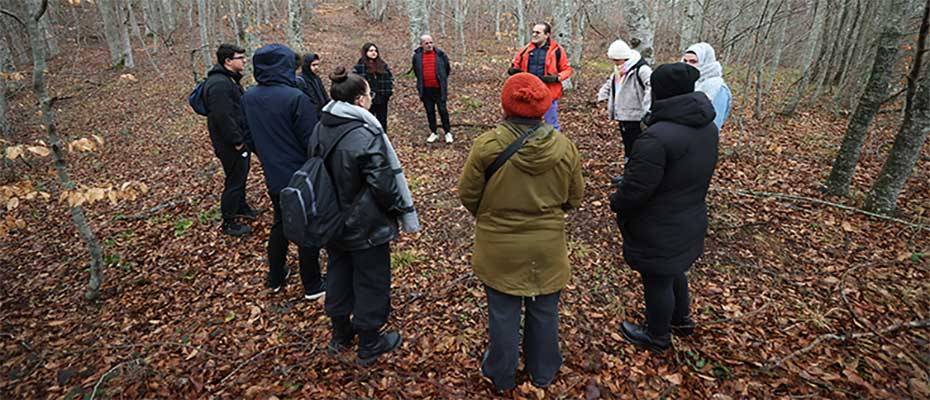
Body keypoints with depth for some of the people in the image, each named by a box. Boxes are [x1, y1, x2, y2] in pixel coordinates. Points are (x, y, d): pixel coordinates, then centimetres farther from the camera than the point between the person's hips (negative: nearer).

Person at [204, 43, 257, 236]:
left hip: (240, 140, 10)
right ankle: (229, 222, 13)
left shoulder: (228, 79, 13)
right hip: (230, 144, -10)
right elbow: (223, 117, -28)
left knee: (240, 176, 24)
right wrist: (237, 141, -22)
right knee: (234, 180, 0)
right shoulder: (219, 84, -22)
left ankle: (241, 206, 44)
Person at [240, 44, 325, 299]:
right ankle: (312, 286, 20)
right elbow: (312, 141, -19)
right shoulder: (295, 98, -21)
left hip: (273, 176, 6)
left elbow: (250, 137, 10)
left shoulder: (248, 98, 0)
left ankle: (276, 278, 36)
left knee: (280, 224, 23)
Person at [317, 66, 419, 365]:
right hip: (366, 226, -7)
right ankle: (369, 345, 28)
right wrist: (405, 213, -7)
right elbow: (383, 184, -22)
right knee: (371, 282, 11)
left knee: (339, 275, 23)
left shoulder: (320, 128, -2)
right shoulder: (366, 135, -25)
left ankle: (340, 335, 43)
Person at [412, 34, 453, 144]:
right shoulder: (417, 56, 3)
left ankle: (448, 132, 9)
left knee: (443, 110, -1)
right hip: (426, 89, 2)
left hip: (439, 88, -2)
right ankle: (433, 133, 20)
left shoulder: (440, 54, -1)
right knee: (430, 111, 9)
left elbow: (447, 69, 11)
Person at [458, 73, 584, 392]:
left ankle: (501, 377, 38)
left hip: (499, 249, -1)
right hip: (547, 249, 2)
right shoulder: (564, 146, -12)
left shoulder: (487, 145, -19)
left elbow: (467, 194, -9)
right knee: (544, 312, 21)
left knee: (503, 314, 16)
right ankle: (543, 373, 43)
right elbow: (574, 199, 0)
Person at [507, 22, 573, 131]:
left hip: (548, 94, -3)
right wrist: (513, 70, -8)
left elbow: (567, 69, 0)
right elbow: (516, 64, 16)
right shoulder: (527, 49, 5)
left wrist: (556, 78, -19)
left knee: (551, 125, 8)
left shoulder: (556, 50, -5)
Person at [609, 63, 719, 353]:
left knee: (657, 281, 13)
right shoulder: (708, 127, -2)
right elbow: (697, 174, 9)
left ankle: (657, 336, 36)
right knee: (674, 271, 30)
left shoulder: (657, 137, -31)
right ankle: (682, 318, 51)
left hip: (659, 230, -8)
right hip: (690, 219, 8)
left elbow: (635, 187, -26)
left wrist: (616, 203, -7)